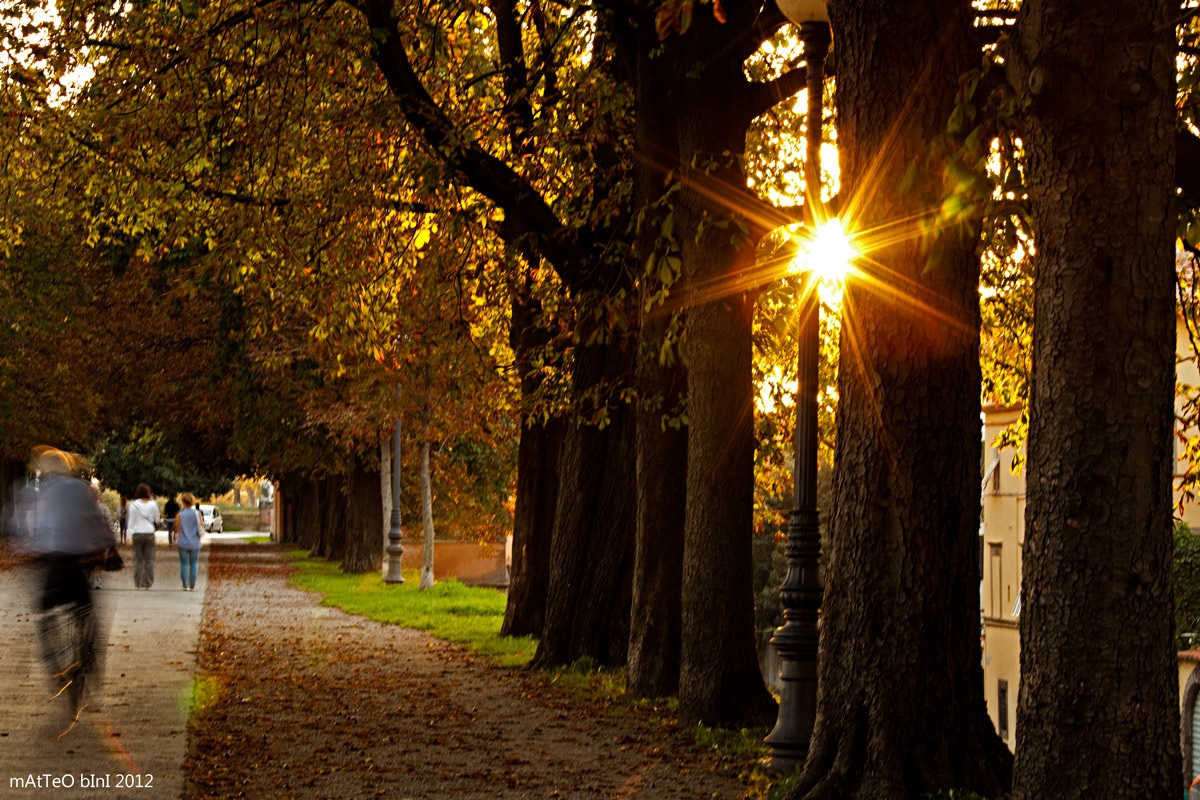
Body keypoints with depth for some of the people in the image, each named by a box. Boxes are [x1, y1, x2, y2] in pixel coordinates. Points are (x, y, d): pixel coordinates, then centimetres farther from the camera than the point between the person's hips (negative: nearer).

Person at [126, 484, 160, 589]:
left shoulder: (133, 505, -3)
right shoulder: (153, 504, -1)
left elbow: (131, 521, -2)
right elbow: (156, 520, 9)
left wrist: (131, 533, 5)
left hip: (137, 533, -1)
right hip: (149, 533, 1)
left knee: (138, 559, 4)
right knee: (149, 559, 5)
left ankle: (138, 583, 2)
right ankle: (148, 583, 1)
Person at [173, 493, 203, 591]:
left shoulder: (179, 515, -7)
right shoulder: (197, 513, -5)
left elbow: (177, 529, -5)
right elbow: (202, 526, 0)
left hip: (183, 543, -1)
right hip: (194, 543, 1)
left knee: (184, 564, 6)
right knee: (193, 564, 8)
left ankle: (185, 586, 1)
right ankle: (192, 586, 7)